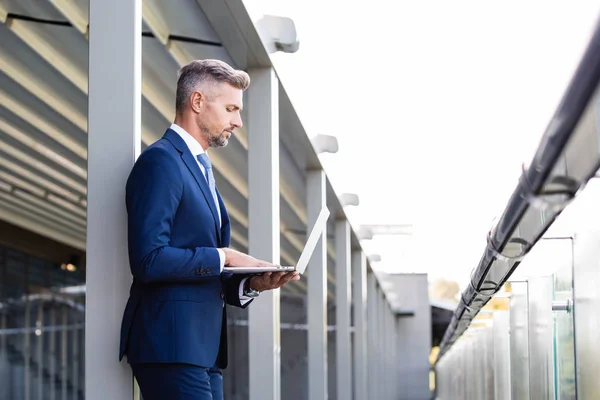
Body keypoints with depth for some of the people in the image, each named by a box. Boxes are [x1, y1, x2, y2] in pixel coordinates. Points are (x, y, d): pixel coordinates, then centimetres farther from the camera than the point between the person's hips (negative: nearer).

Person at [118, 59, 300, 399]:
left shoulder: (201, 167, 21)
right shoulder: (161, 161, -9)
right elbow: (148, 259, -20)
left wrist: (250, 284, 4)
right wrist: (223, 257, -12)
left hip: (204, 349, 9)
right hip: (172, 348, -9)